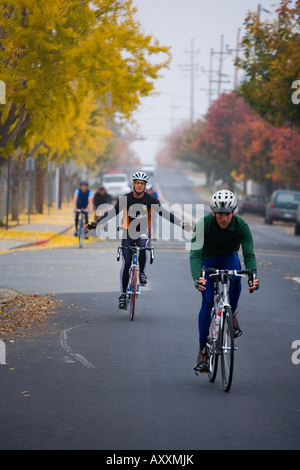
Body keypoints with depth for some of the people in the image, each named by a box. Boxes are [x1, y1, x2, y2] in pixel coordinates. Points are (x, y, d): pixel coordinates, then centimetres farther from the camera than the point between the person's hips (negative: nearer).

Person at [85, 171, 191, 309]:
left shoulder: (150, 200, -8)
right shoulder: (125, 199, -8)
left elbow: (164, 213, -9)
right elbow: (112, 213, -6)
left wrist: (180, 224, -20)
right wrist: (95, 224, -15)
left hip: (143, 232, 0)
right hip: (128, 232, 0)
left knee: (142, 246, -36)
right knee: (126, 264, -7)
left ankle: (142, 273, -13)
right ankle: (123, 294, 2)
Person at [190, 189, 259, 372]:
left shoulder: (241, 225, -25)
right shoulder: (204, 224, -30)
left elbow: (249, 254, -28)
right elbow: (195, 254, -35)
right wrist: (197, 277, -53)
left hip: (229, 256, 1)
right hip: (208, 259, -1)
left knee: (235, 278, -34)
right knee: (208, 301, -11)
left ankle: (231, 315, -9)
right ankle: (203, 351, -2)